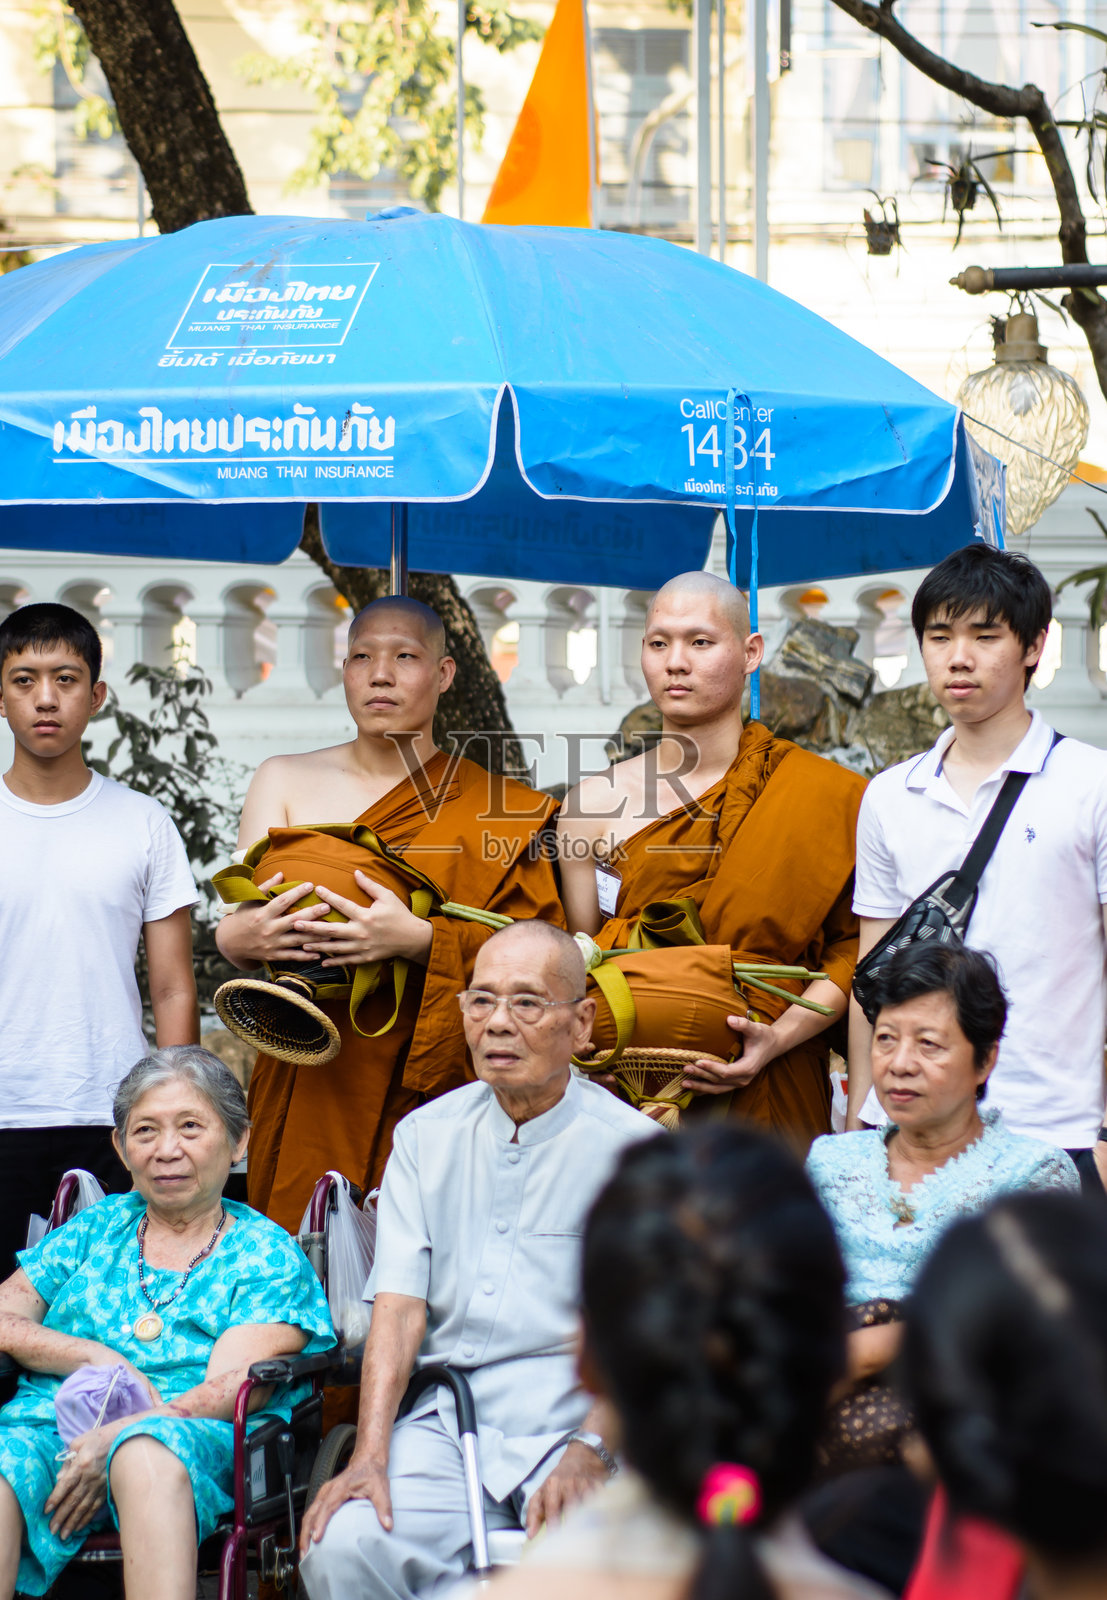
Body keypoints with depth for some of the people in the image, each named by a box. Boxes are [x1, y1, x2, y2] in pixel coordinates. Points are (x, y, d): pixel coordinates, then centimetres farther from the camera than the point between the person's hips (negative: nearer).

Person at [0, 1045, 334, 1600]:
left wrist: (117, 1438, -17)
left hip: (193, 1433, -2)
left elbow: (232, 1386, -1)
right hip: (50, 1417, 3)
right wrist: (98, 1359, -3)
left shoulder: (268, 1255, 15)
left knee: (145, 1454, -41)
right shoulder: (97, 1229, 27)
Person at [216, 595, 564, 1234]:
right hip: (308, 1088, 2)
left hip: (431, 1092, -1)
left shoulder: (494, 807, 7)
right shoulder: (286, 781, 13)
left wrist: (421, 940, -22)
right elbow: (239, 924, 4)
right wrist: (242, 935, -21)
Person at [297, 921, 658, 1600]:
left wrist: (588, 1454, -21)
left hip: (574, 1420, -3)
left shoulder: (631, 1147, 2)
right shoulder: (426, 1136, 14)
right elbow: (399, 1303, 4)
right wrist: (370, 1455, -10)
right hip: (446, 1417, 3)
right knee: (342, 1543, -24)